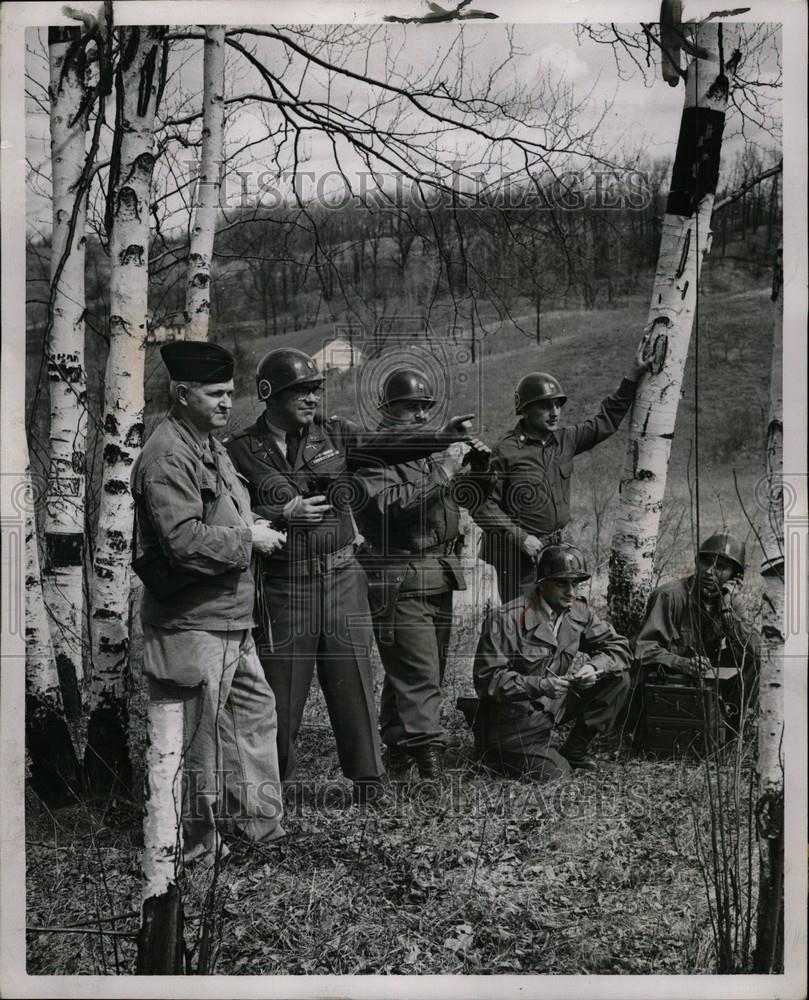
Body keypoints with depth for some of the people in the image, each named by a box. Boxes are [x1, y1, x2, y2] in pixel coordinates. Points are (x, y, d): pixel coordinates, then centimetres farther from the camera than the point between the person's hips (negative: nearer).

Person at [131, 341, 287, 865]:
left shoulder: (211, 446, 15)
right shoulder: (168, 457, -18)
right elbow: (184, 541, -28)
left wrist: (253, 527, 9)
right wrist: (248, 538, -17)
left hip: (231, 618, 10)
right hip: (192, 622, -10)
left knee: (256, 709, 17)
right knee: (199, 736, 2)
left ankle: (264, 823, 29)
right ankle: (196, 845, 17)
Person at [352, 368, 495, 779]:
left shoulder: (434, 446, 18)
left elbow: (470, 497, 24)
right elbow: (389, 504, -24)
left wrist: (478, 466, 4)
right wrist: (442, 473, -24)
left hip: (441, 575, 8)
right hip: (399, 580, -8)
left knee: (429, 670, 14)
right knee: (419, 674, -13)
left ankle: (398, 749, 26)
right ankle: (429, 761, -15)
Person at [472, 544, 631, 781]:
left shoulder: (578, 612, -1)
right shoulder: (505, 619, -19)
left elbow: (618, 646, 2)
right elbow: (487, 679, -20)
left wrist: (593, 667, -20)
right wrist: (538, 685, -33)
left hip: (553, 707, 6)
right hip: (512, 722, -6)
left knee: (617, 677, -6)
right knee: (555, 773, -17)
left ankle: (575, 750, 6)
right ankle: (496, 755, 12)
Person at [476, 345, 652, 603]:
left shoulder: (565, 440, 8)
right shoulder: (505, 452, -11)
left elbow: (606, 421, 18)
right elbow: (484, 505, -11)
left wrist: (632, 377, 13)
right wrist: (520, 537, -16)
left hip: (557, 551, 6)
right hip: (515, 553, -6)